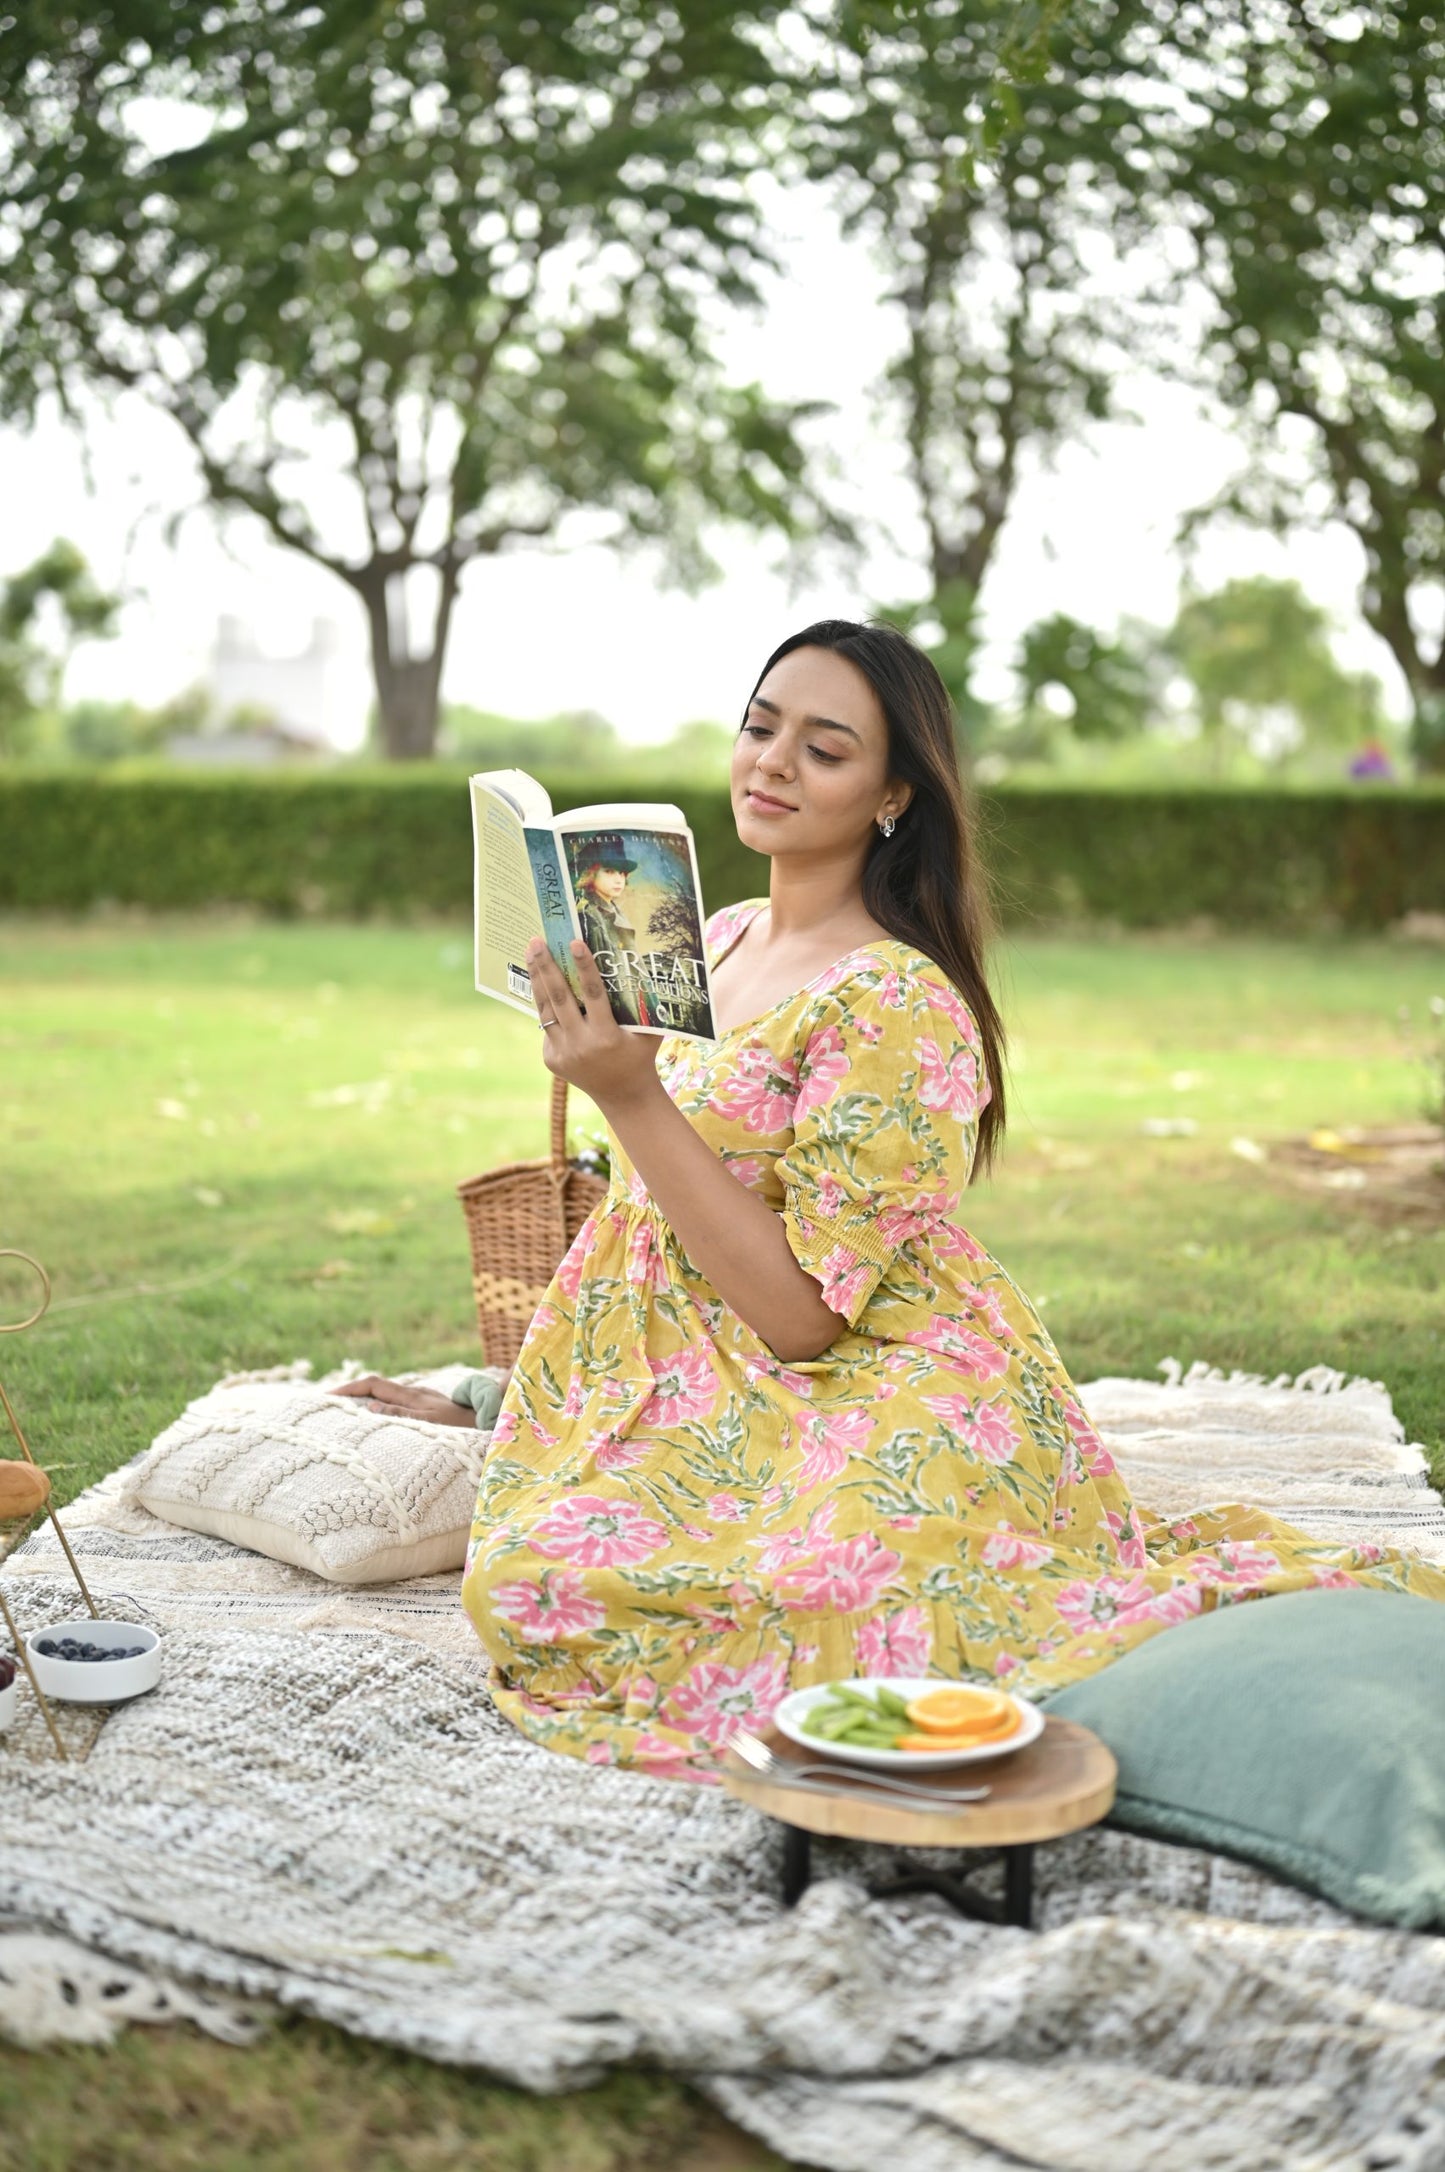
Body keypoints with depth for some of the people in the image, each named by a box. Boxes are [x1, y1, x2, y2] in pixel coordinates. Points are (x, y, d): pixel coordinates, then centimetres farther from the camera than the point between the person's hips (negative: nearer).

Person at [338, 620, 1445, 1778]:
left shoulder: (896, 1002, -18)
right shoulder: (716, 941, 10)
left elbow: (800, 1311, -21)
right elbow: (668, 1208, 19)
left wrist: (631, 1096, -25)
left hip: (895, 1412, -8)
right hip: (735, 1401, 8)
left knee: (551, 1583, -28)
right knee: (523, 1568, -16)